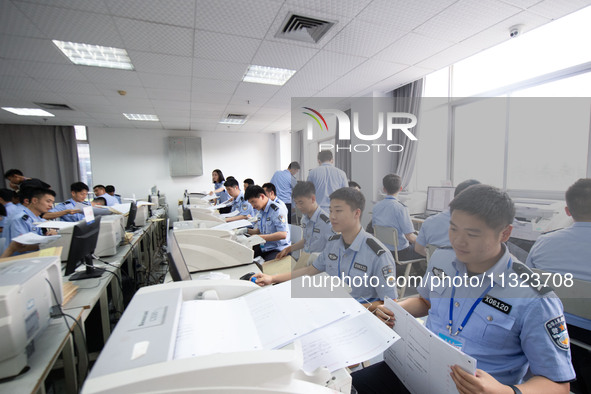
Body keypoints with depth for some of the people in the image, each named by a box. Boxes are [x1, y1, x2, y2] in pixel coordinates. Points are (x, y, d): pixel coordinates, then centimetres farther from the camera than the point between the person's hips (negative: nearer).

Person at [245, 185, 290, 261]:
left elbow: (283, 234, -24)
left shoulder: (277, 210, -15)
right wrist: (247, 231, 6)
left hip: (278, 250, -8)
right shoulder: (261, 211, 13)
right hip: (264, 248, 8)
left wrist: (259, 237, -25)